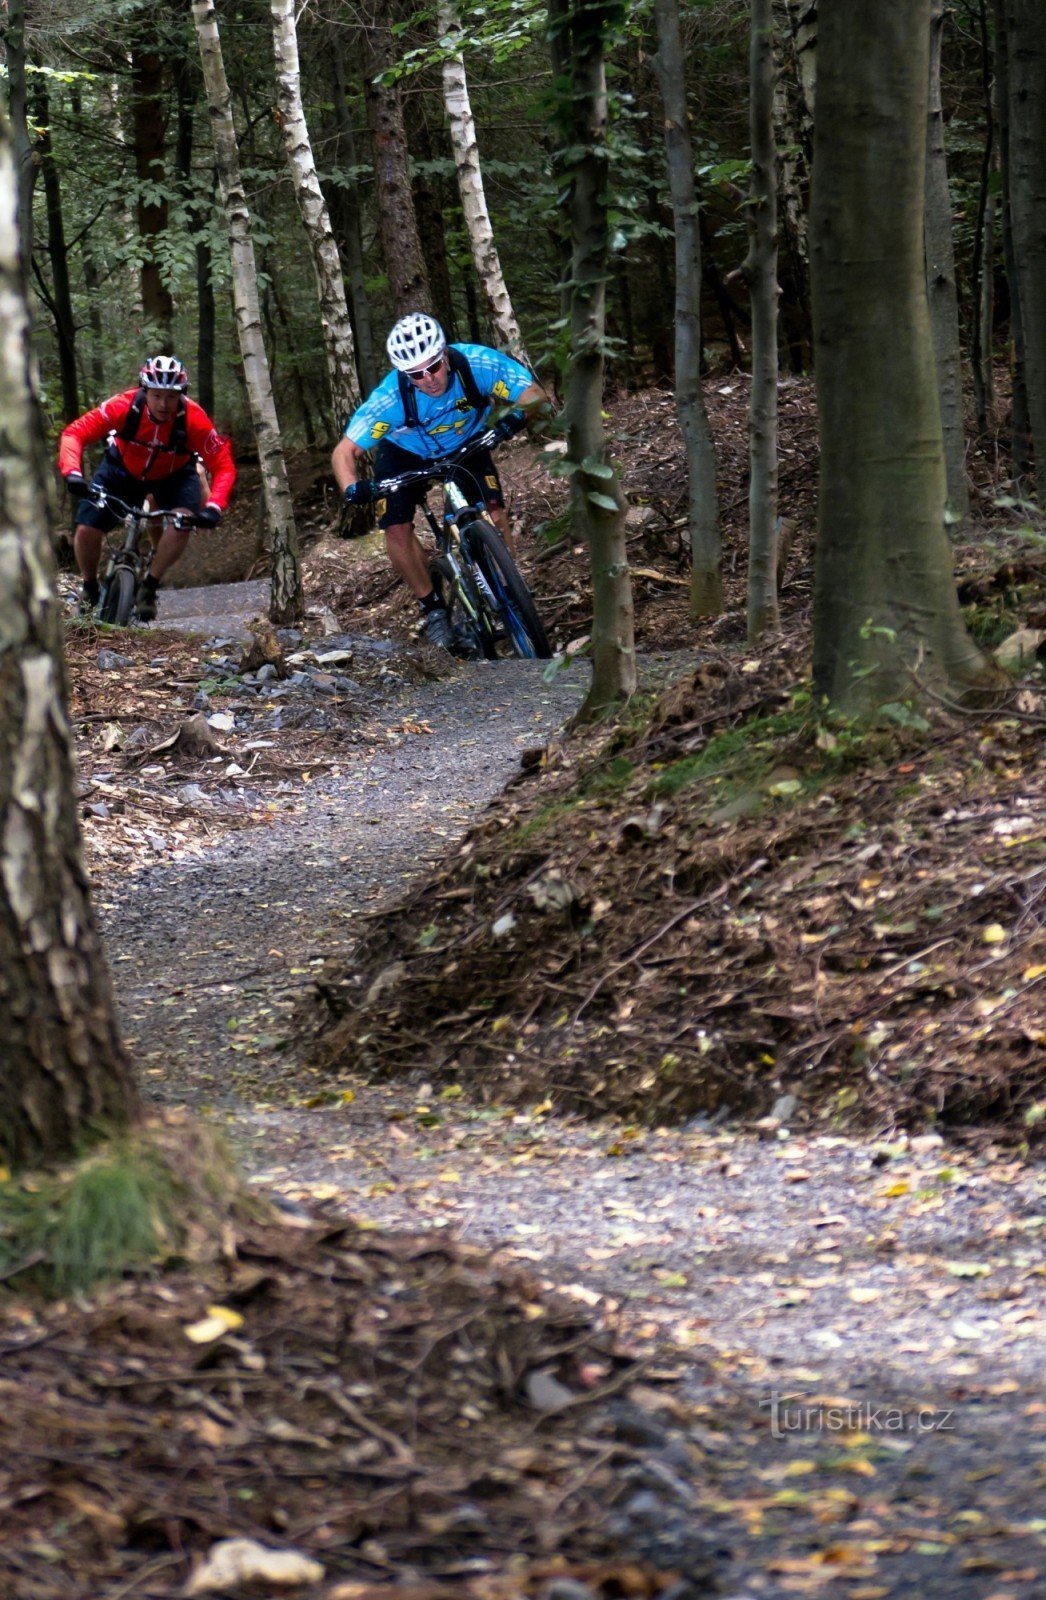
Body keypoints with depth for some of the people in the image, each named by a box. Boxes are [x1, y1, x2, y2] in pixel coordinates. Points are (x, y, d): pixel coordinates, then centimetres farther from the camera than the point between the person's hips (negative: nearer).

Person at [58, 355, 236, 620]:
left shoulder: (193, 418, -33)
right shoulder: (125, 406, -33)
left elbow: (223, 466, -29)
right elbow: (74, 434, -32)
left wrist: (213, 508, -45)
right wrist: (72, 473, -49)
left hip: (173, 475, 0)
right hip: (123, 470, 0)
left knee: (183, 521, -29)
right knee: (86, 530, -13)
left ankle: (149, 587, -8)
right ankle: (90, 589, 16)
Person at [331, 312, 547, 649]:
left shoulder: (478, 363, -35)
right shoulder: (391, 398, -37)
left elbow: (535, 394, -30)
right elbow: (345, 451, -32)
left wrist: (518, 414, -53)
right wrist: (351, 489, -53)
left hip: (465, 443, 1)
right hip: (405, 453, -1)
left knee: (493, 512, -18)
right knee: (397, 530, -14)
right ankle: (432, 609, 7)